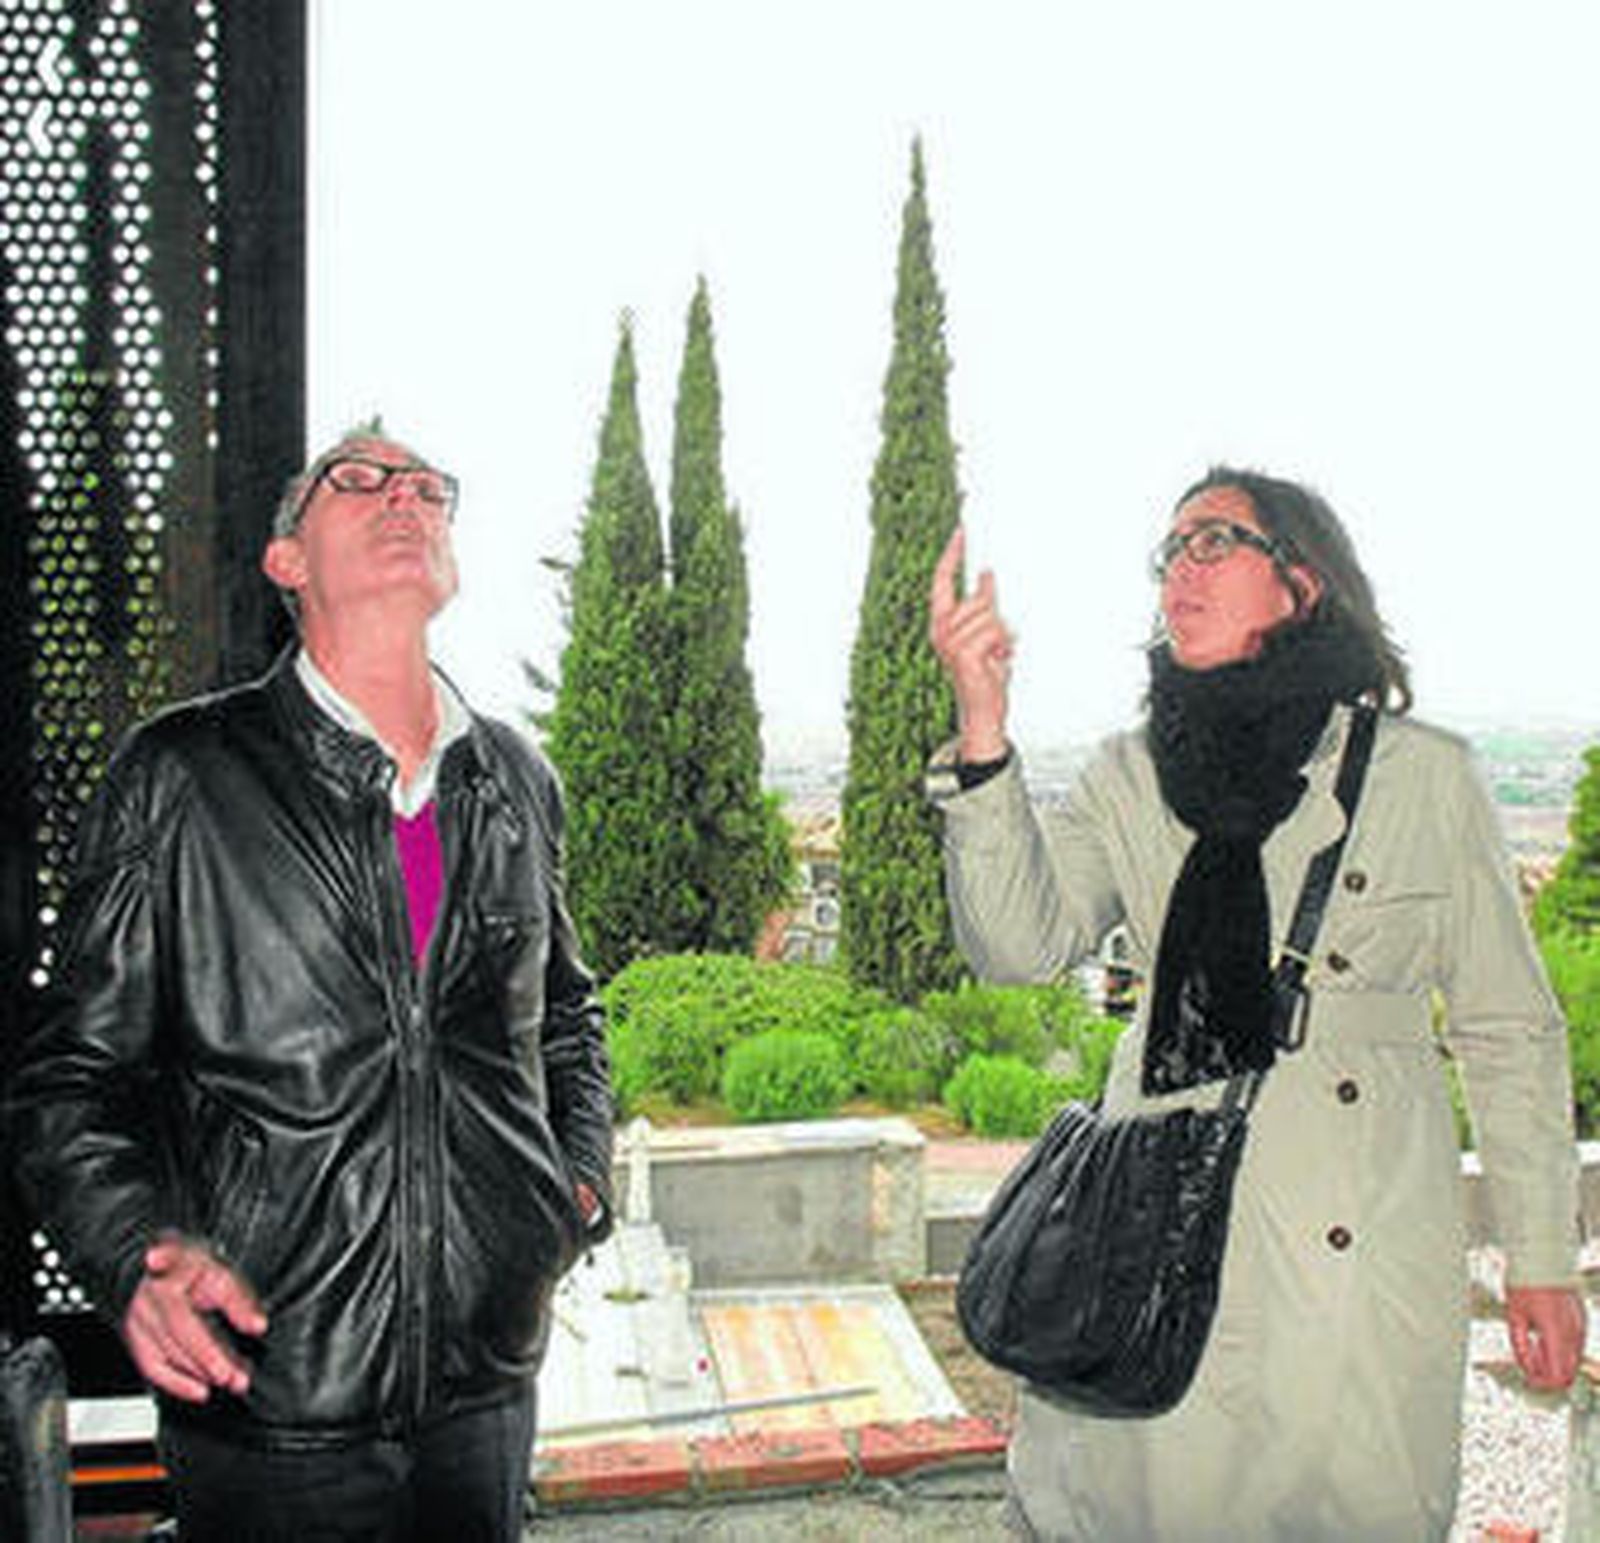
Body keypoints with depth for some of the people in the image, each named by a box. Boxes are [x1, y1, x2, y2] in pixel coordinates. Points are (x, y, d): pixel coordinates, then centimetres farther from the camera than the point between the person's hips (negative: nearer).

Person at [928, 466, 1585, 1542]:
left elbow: (1511, 1032, 7)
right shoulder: (1129, 780, 7)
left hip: (1367, 1249, -1)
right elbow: (1020, 944, -8)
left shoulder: (1424, 777, 3)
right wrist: (983, 729, -17)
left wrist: (1543, 1260, 7)